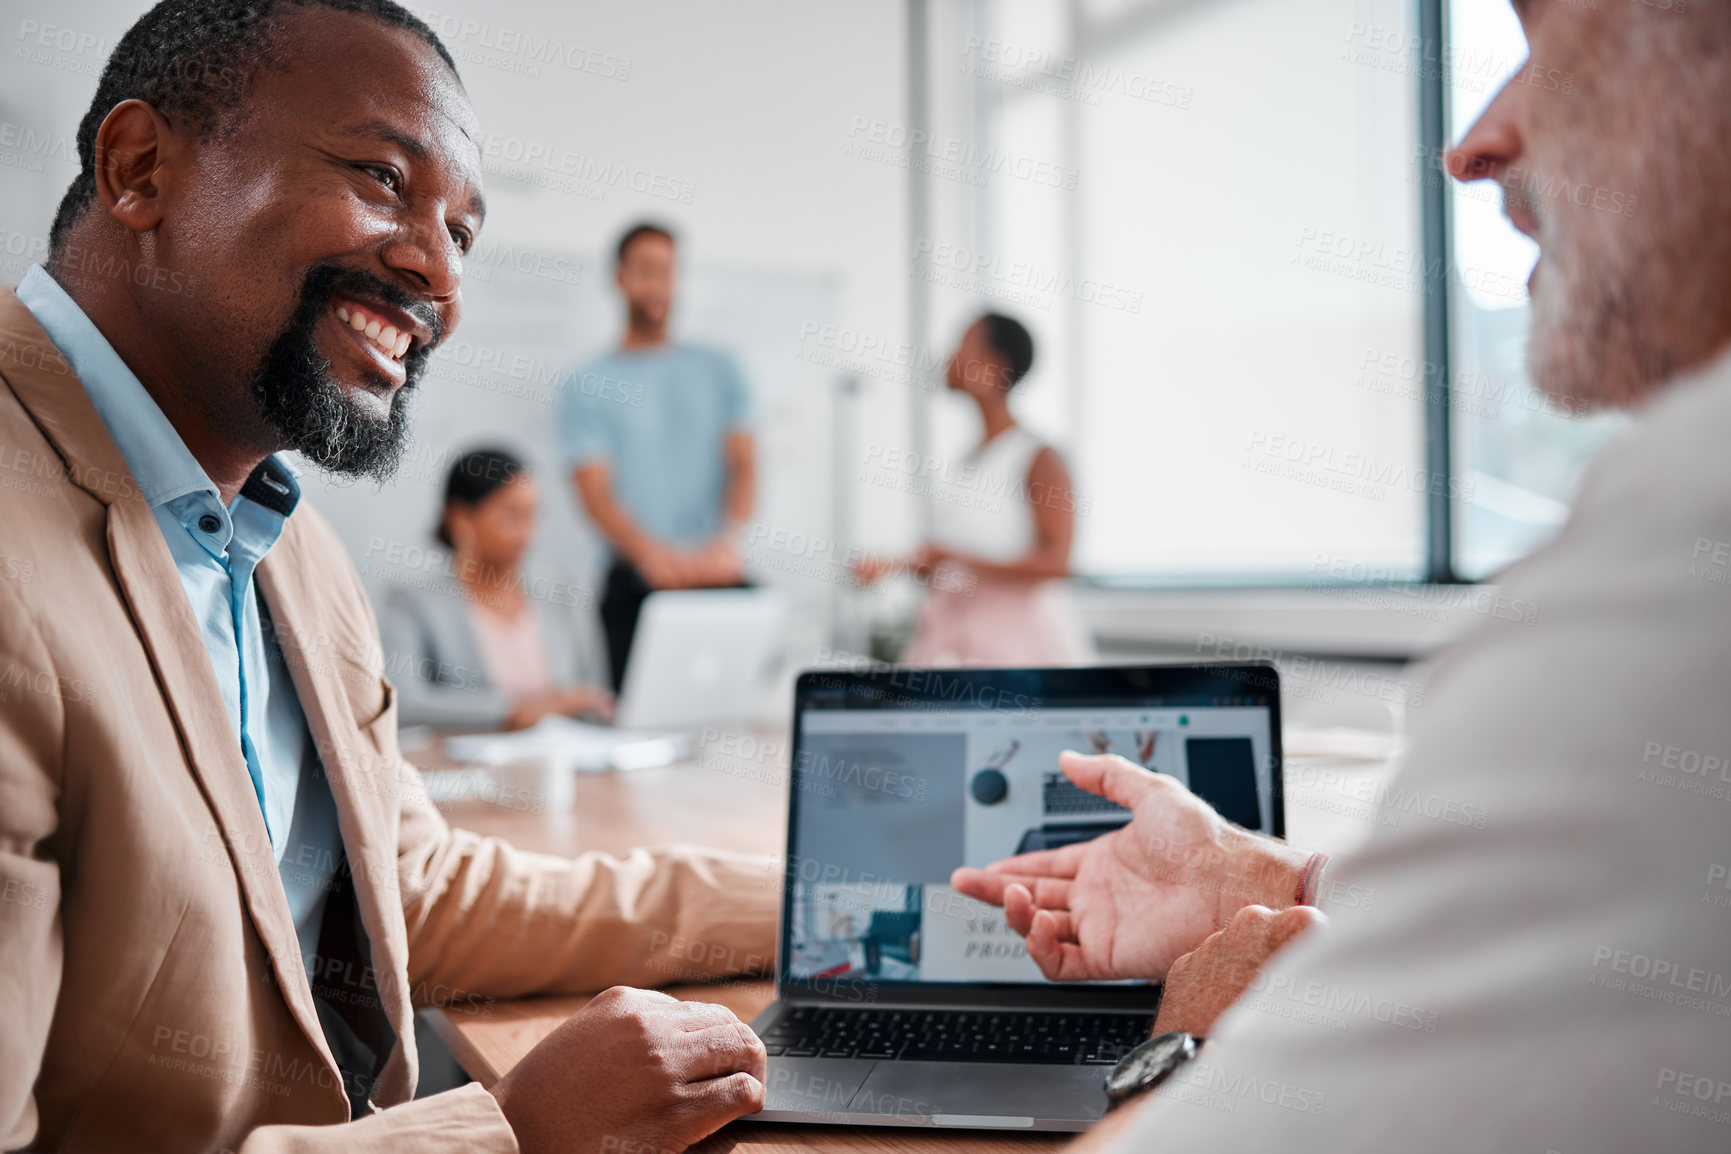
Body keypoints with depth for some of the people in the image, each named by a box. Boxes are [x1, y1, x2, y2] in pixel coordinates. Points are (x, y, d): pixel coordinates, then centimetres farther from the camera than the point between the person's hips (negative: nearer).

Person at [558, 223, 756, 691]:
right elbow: (595, 491, -4)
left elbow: (744, 465, 4)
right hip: (635, 582, -1)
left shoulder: (718, 371, 14)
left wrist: (726, 539, -16)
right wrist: (650, 552, -23)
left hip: (717, 578, 2)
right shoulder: (586, 385, 7)